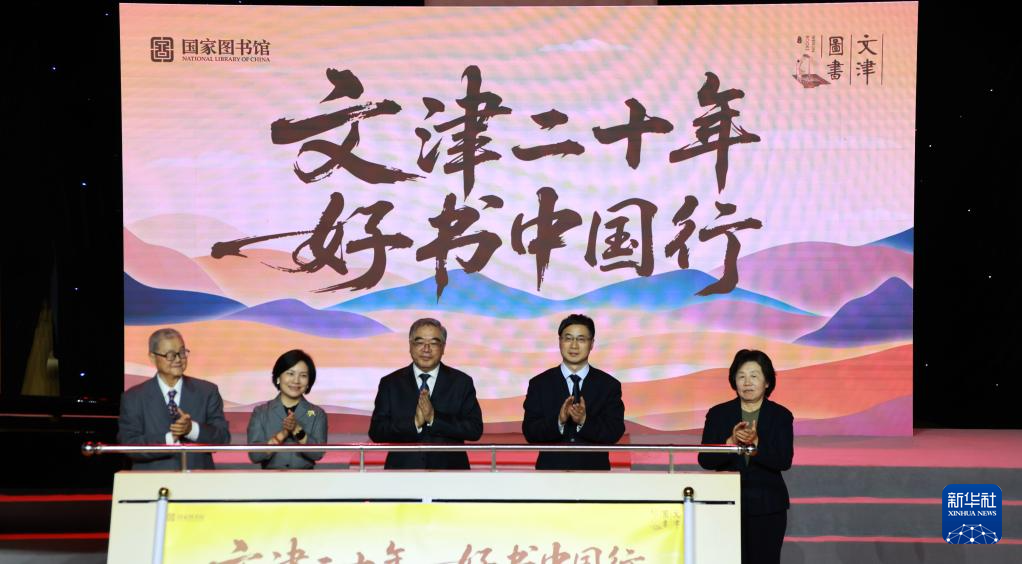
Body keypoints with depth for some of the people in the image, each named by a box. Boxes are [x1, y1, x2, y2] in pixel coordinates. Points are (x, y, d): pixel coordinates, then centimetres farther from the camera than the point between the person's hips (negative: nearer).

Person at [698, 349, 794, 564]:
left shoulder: (781, 416, 3)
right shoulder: (718, 414, 5)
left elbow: (784, 461, -8)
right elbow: (704, 460, -4)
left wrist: (756, 443, -23)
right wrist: (731, 442, -20)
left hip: (767, 507, 0)